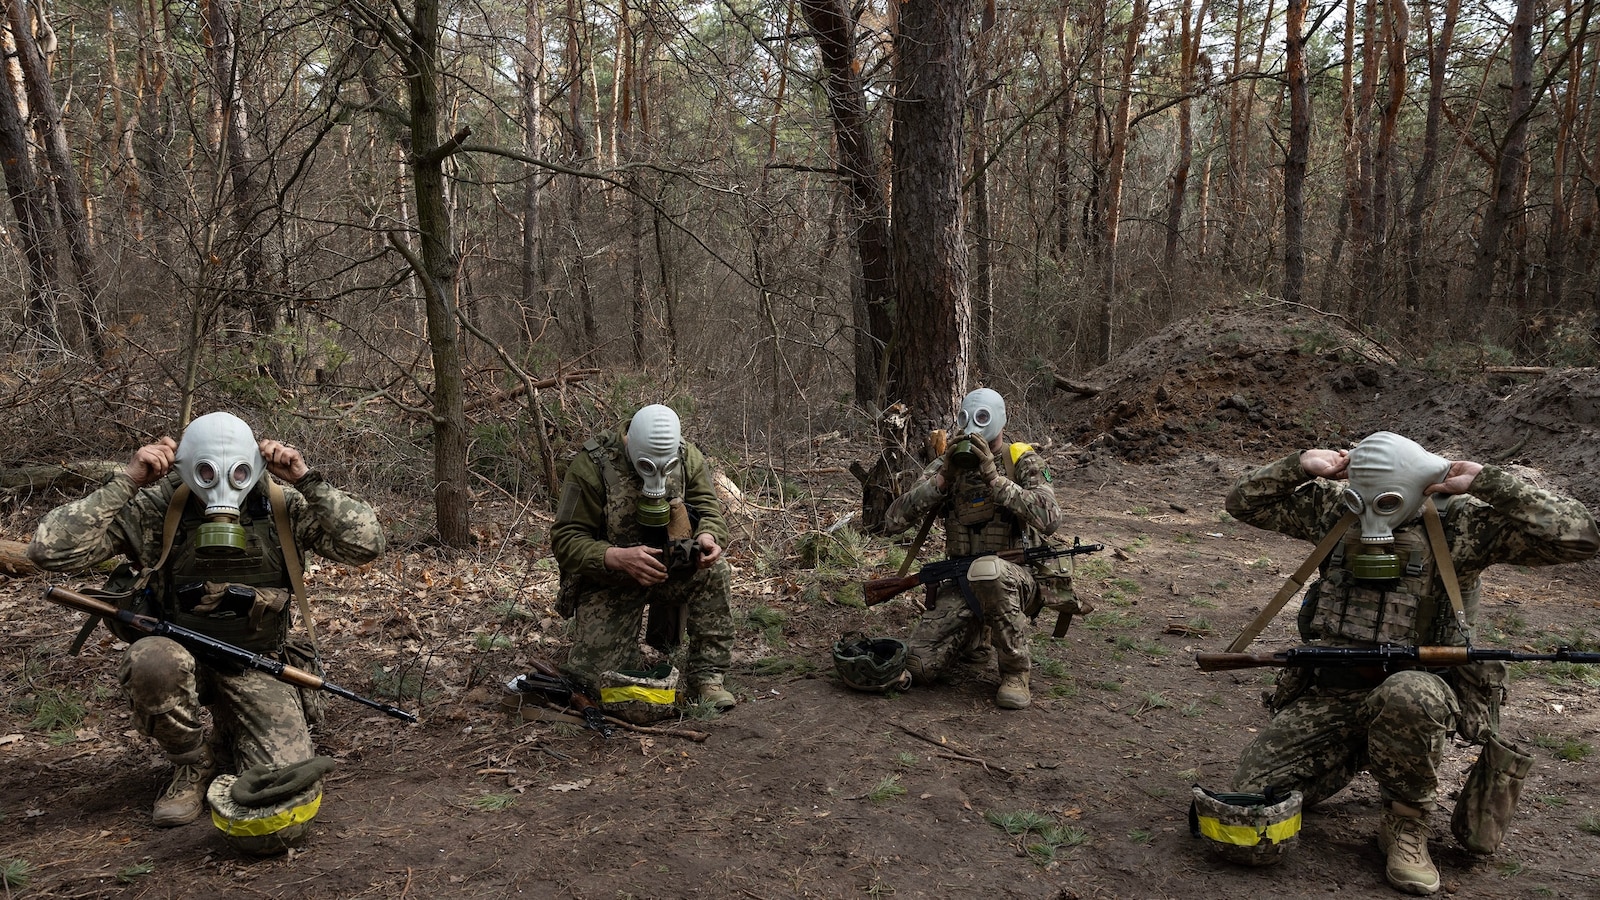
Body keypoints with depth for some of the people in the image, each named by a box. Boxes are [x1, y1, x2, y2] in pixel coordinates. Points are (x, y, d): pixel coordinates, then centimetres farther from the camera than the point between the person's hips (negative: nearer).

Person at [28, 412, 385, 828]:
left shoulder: (284, 506, -11)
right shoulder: (153, 508, -13)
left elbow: (367, 544, -22)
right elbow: (49, 550, -21)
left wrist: (308, 481, -27)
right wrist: (126, 484, -26)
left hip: (257, 664, 1)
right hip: (180, 652, 0)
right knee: (151, 661, -37)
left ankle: (231, 734, 22)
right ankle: (194, 764, -6)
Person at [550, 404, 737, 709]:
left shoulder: (688, 458, -8)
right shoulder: (592, 465, -21)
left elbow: (711, 510, -6)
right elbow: (565, 539, -21)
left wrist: (708, 538, -32)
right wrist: (619, 557, -40)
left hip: (670, 568, 3)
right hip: (608, 579, -3)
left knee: (714, 570, -28)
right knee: (596, 676, -15)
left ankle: (707, 675, -15)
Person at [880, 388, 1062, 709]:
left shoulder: (1023, 462, -4)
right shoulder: (948, 465, 3)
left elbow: (1049, 518, -25)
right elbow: (893, 521, -7)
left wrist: (993, 477, -27)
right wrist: (942, 478, -17)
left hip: (1016, 576, -3)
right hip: (962, 581, 4)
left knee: (987, 571, -41)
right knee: (919, 667, -14)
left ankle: (1015, 671, -19)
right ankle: (977, 635, 20)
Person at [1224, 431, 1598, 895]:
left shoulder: (1460, 520, -5)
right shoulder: (1335, 506, 7)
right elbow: (1245, 503, 14)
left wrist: (1488, 482, -16)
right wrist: (1300, 465, -1)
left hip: (1418, 684, -4)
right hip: (1329, 692, 4)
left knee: (1405, 696, -43)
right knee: (1254, 791, -9)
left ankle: (1407, 826, -13)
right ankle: (1356, 753, 22)